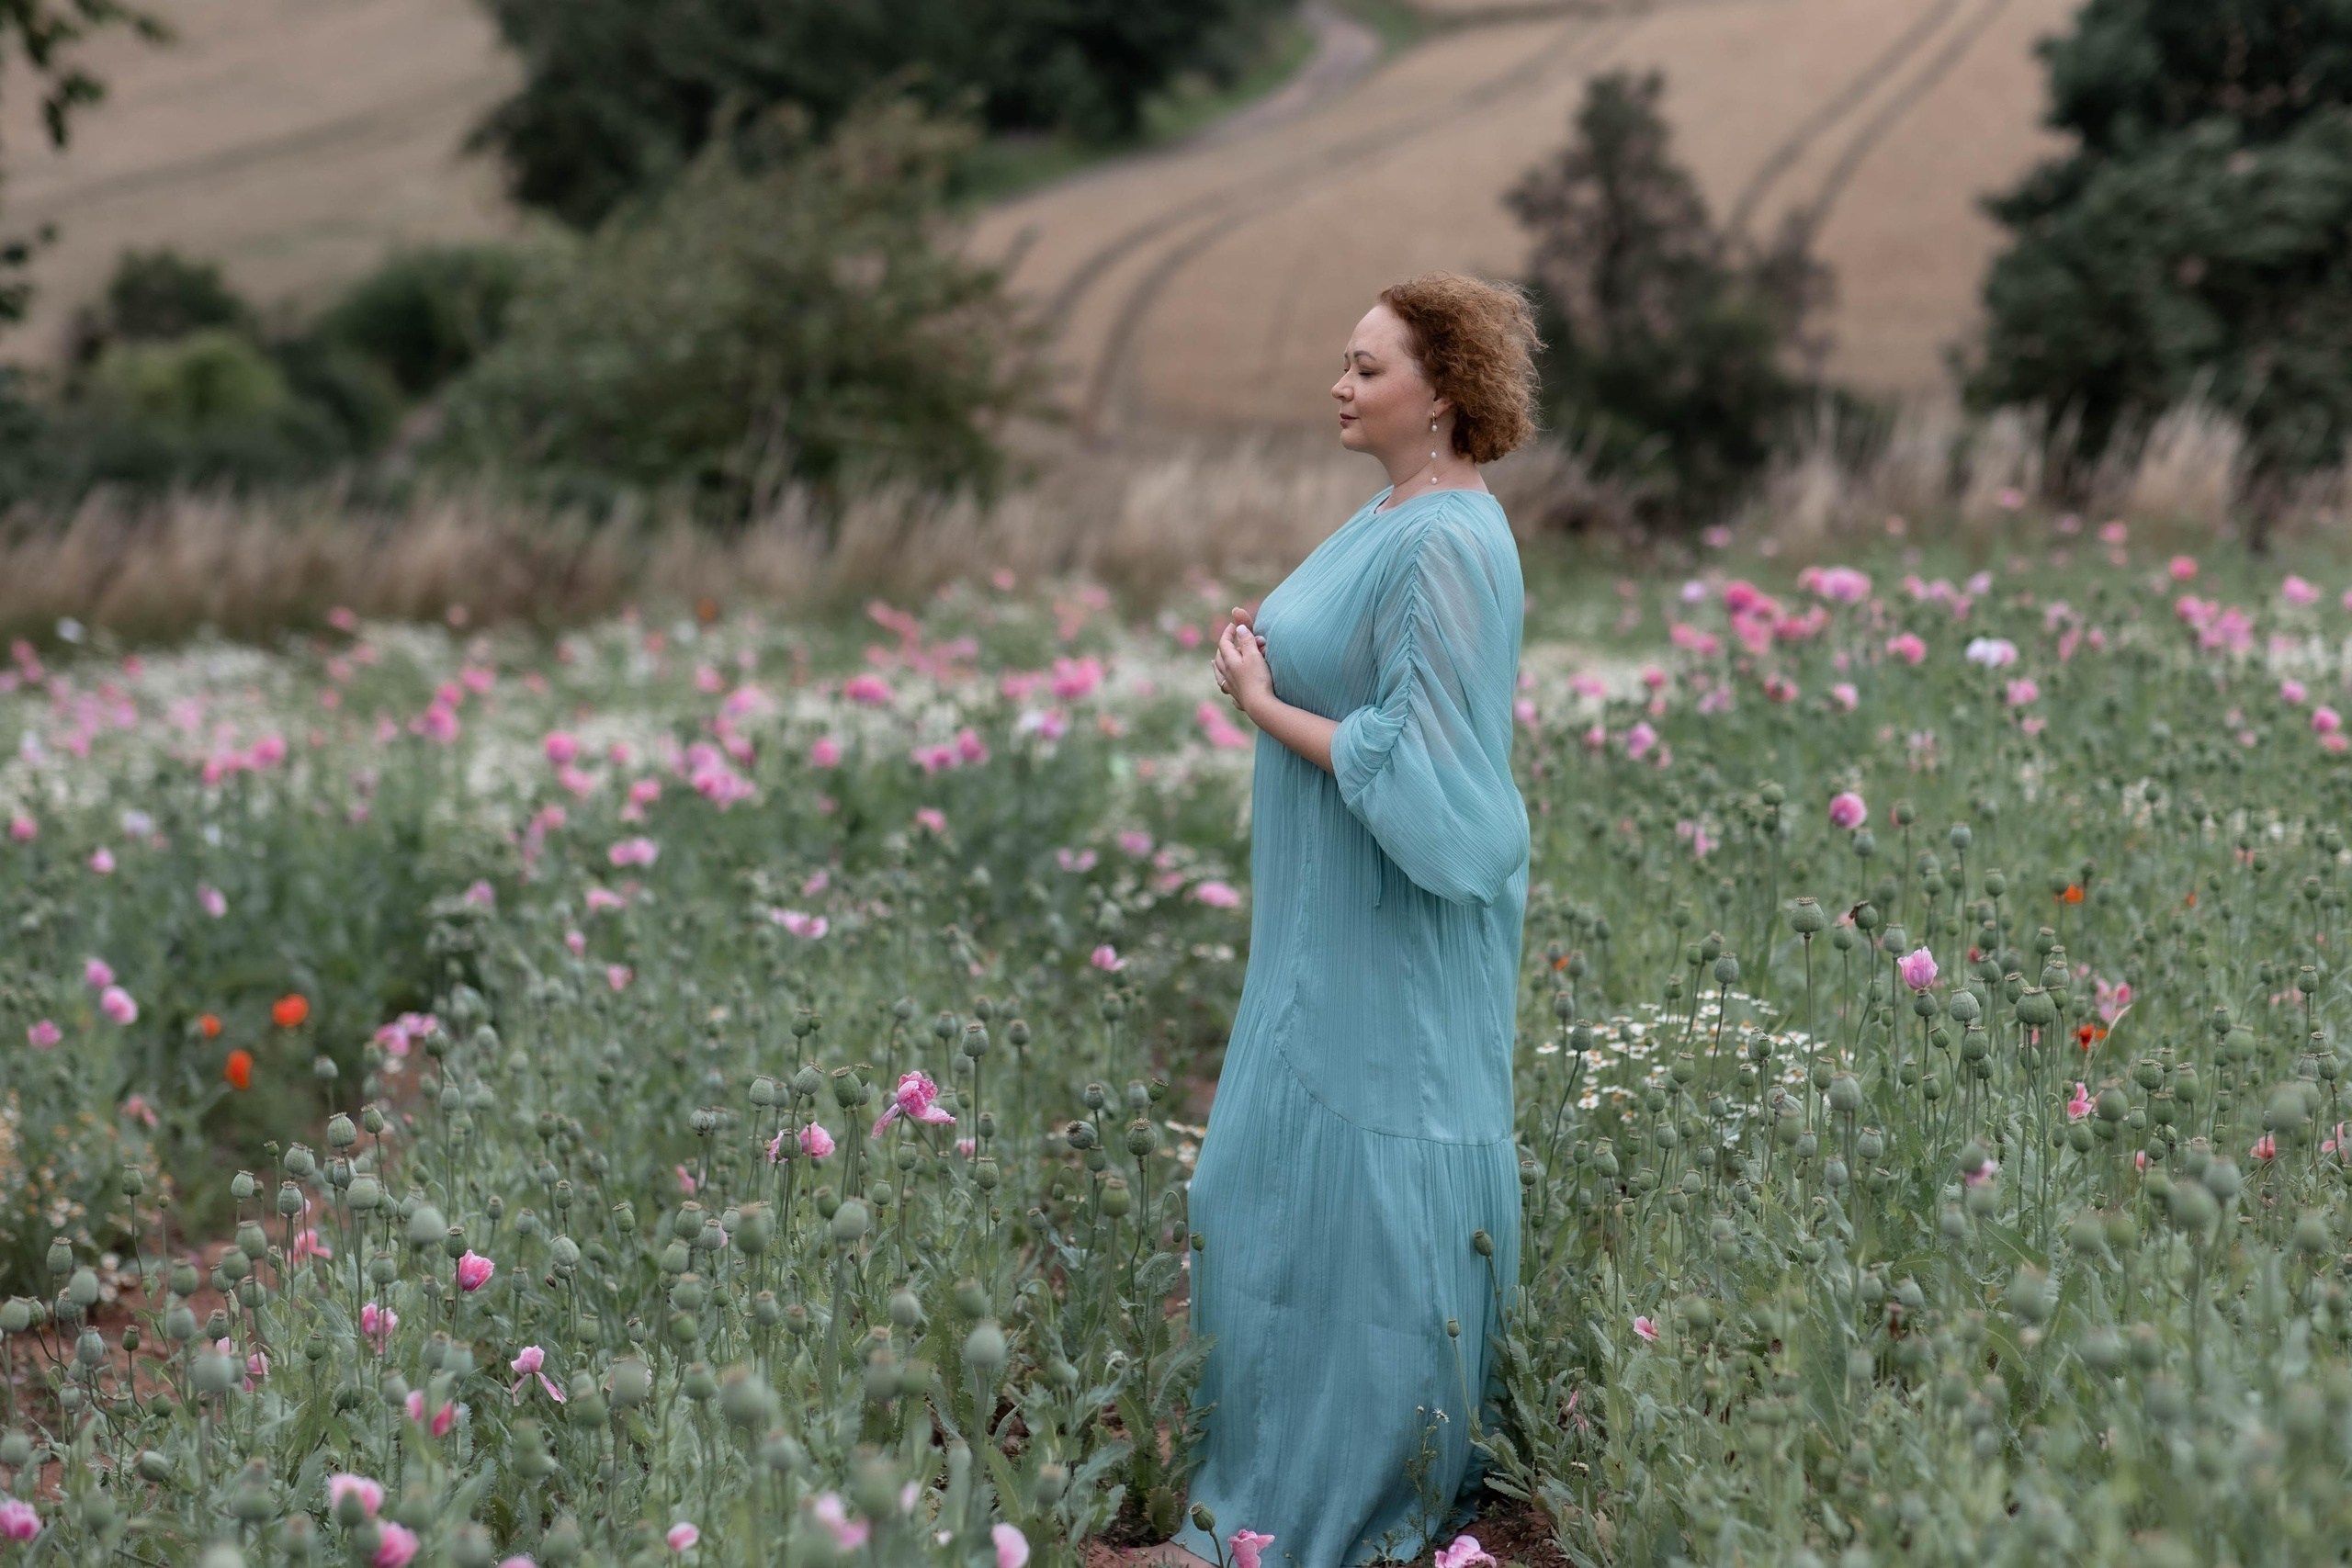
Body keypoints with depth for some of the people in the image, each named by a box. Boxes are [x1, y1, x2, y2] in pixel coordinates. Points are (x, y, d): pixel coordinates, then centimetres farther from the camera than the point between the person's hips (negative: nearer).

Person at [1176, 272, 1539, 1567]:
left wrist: (1265, 706, -15)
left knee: (1365, 1183, 1)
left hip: (1399, 925, -10)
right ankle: (1286, 1464, 30)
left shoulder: (1451, 545, -21)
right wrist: (1265, 657, 3)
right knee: (1293, 1165, 17)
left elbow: (1414, 763, -24)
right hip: (1329, 914, 10)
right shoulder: (1390, 516, 9)